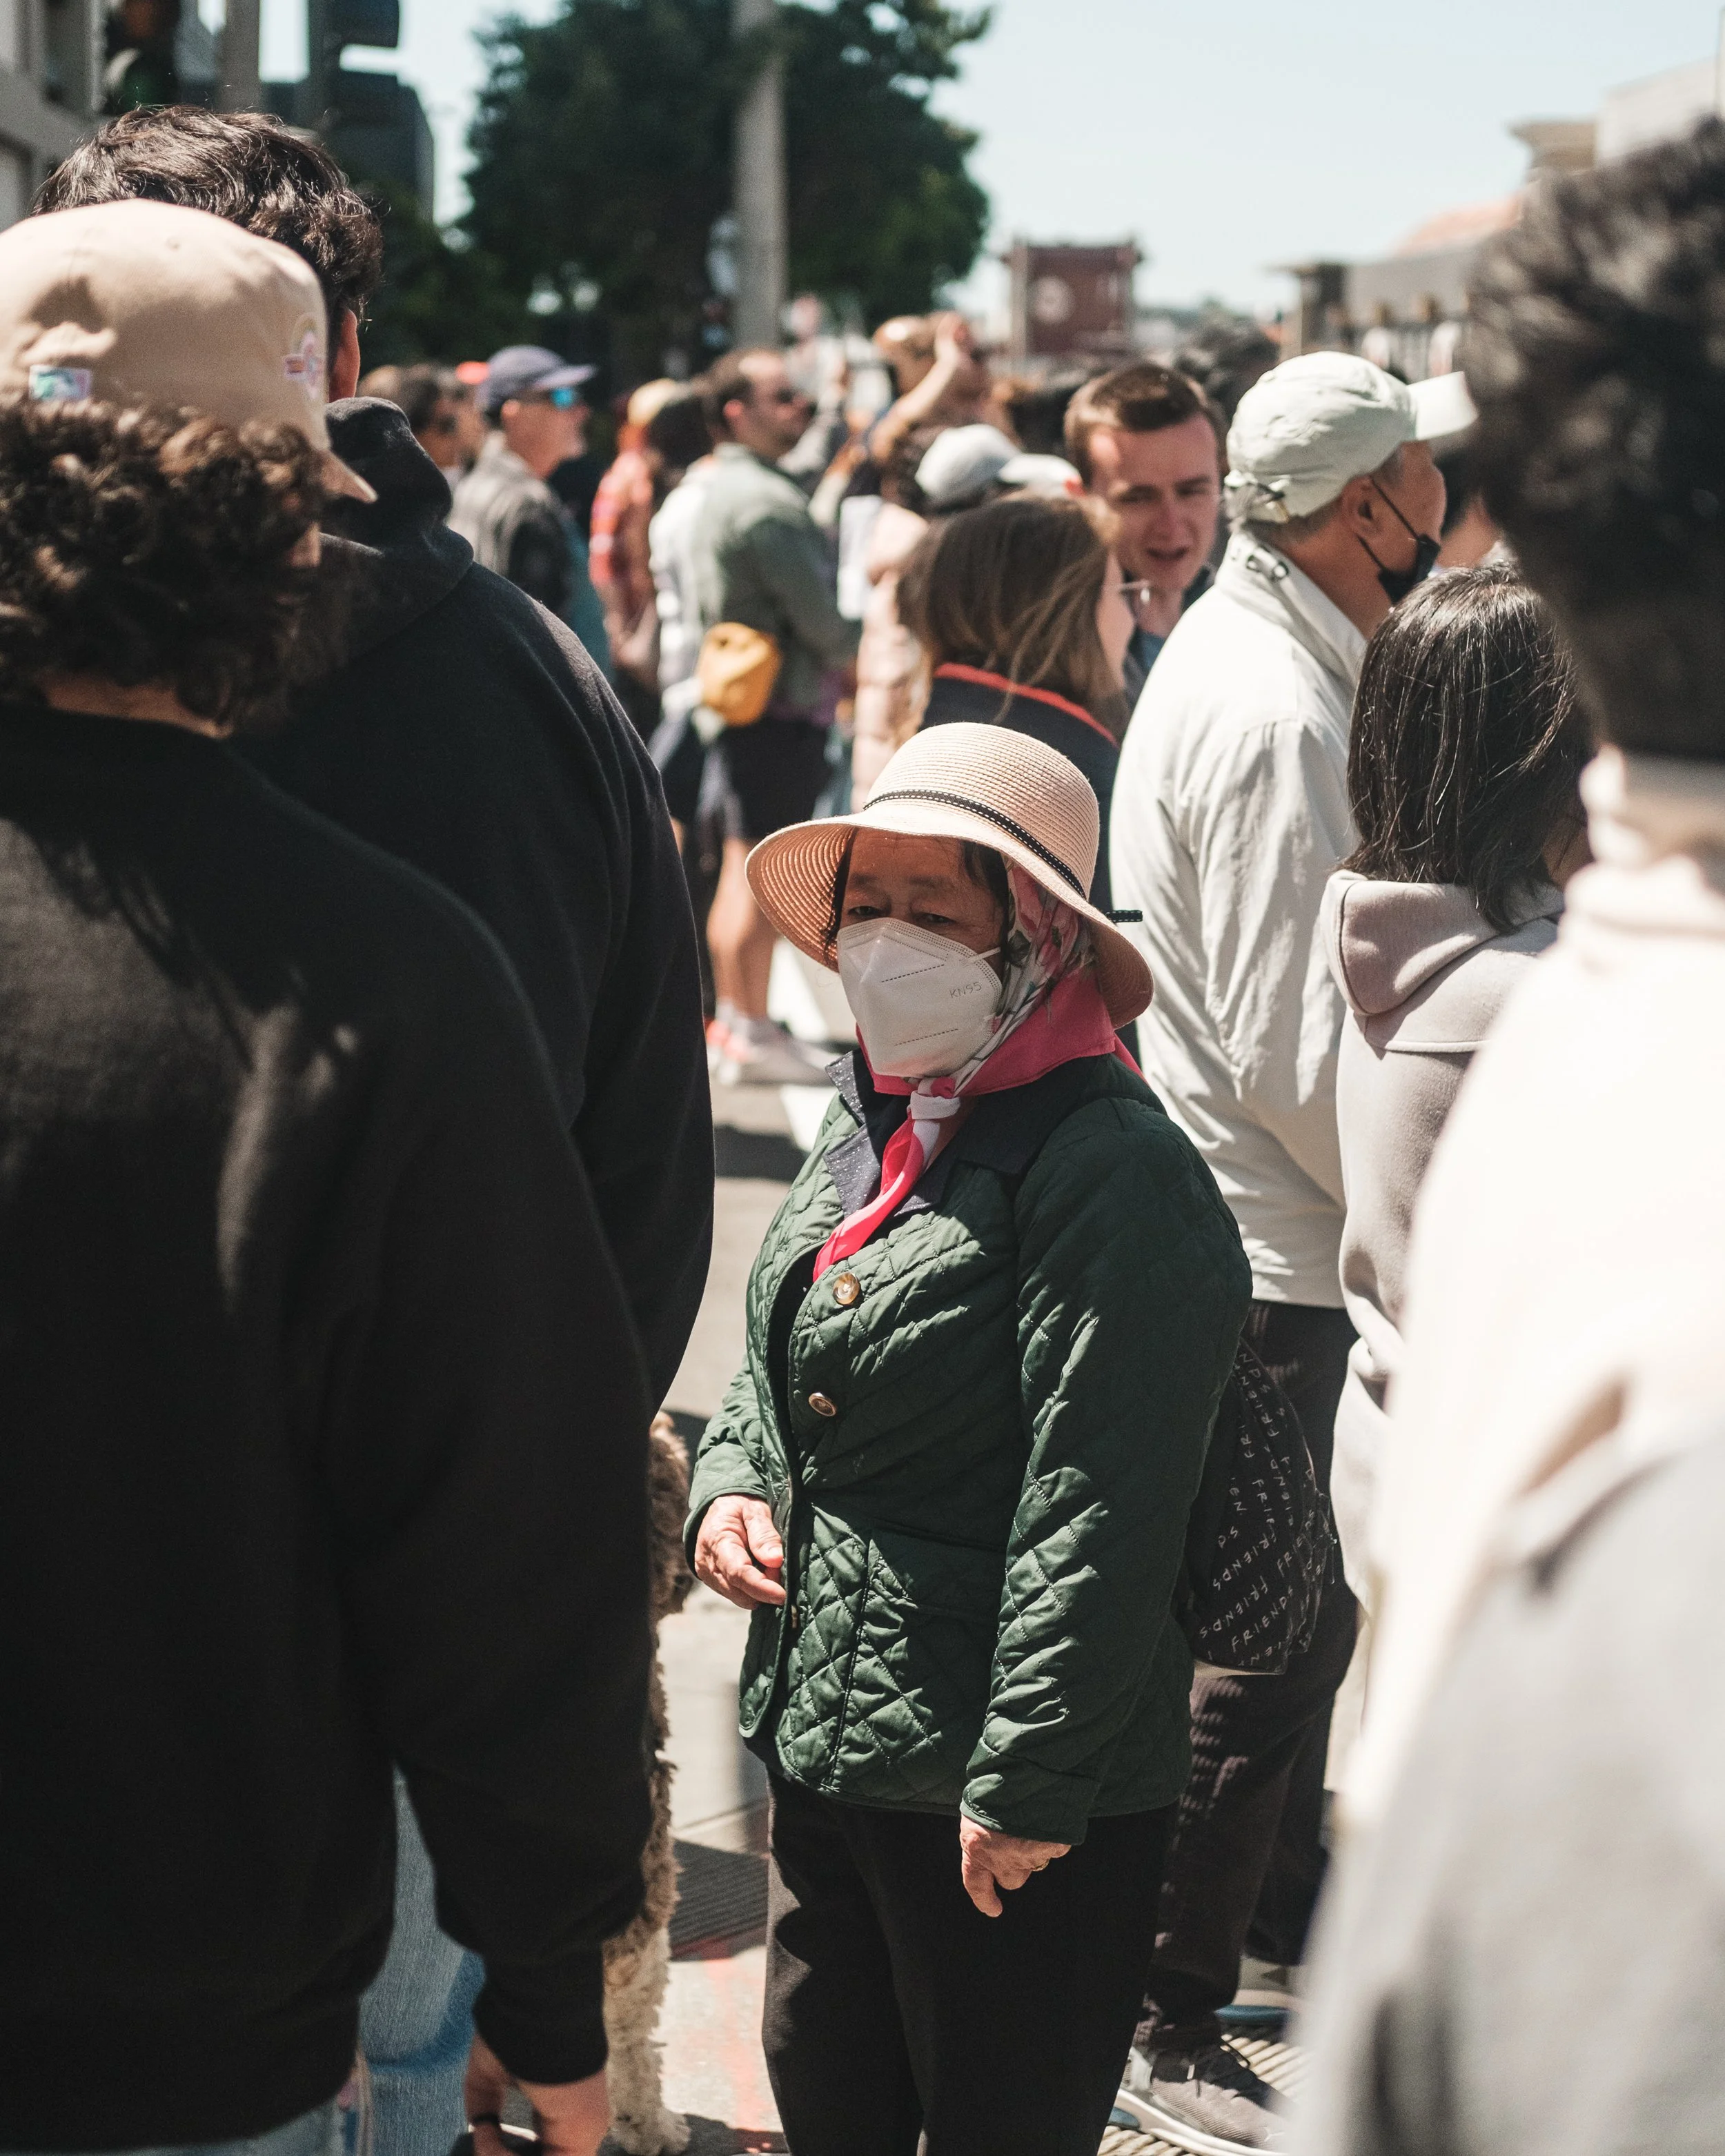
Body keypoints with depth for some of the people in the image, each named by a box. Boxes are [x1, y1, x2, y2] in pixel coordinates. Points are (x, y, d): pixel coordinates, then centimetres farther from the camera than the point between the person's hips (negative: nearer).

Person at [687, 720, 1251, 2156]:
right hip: (821, 1751, 9)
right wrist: (732, 1485, 3)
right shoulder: (869, 1130, 10)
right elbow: (776, 1372, 24)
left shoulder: (1115, 1170, -19)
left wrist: (1027, 1785, -21)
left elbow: (1098, 1514, -22)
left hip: (1013, 1811, -8)